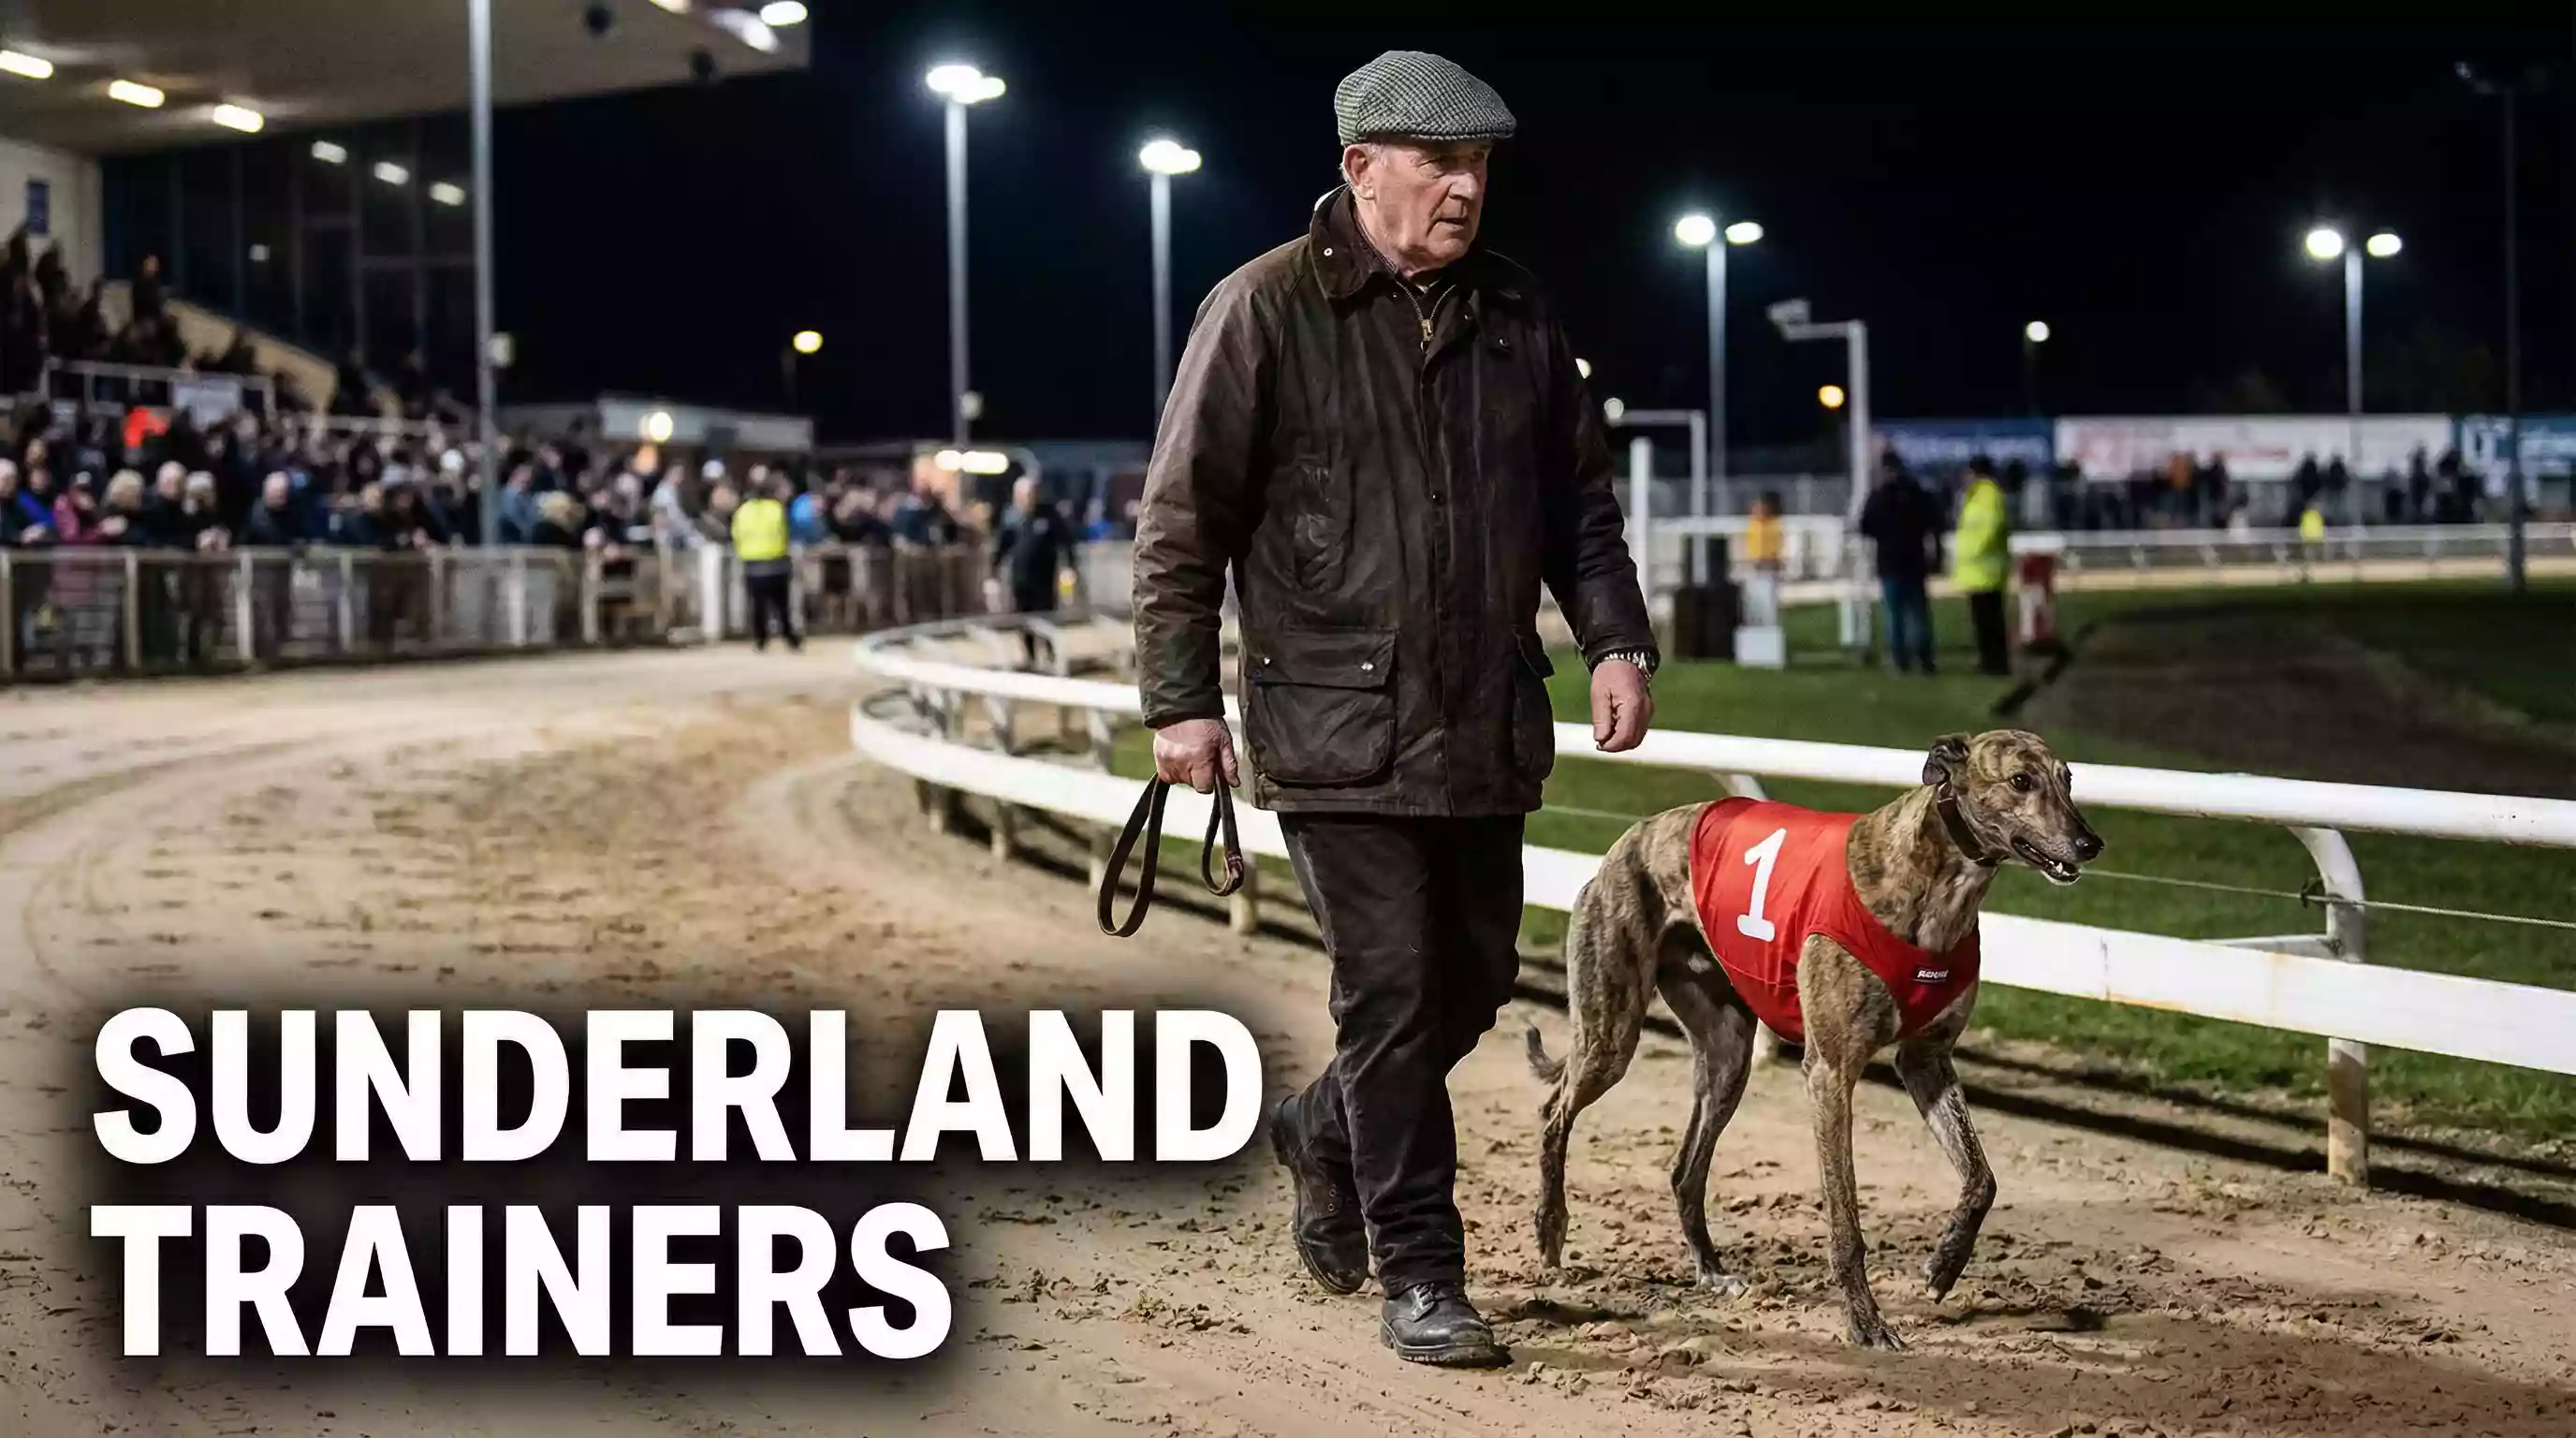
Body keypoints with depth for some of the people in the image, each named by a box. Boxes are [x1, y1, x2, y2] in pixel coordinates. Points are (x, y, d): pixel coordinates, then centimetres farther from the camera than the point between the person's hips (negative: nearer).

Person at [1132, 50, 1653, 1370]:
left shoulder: (1517, 317, 9)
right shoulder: (1266, 311, -7)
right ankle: (1419, 1276, 4)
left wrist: (1614, 639, 5)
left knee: (1476, 979, 13)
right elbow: (1181, 519, -5)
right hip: (1336, 728, -6)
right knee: (1394, 990, -6)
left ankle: (1320, 1132, 40)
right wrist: (1179, 699, -8)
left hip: (1483, 727, 6)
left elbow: (1581, 503, 18)